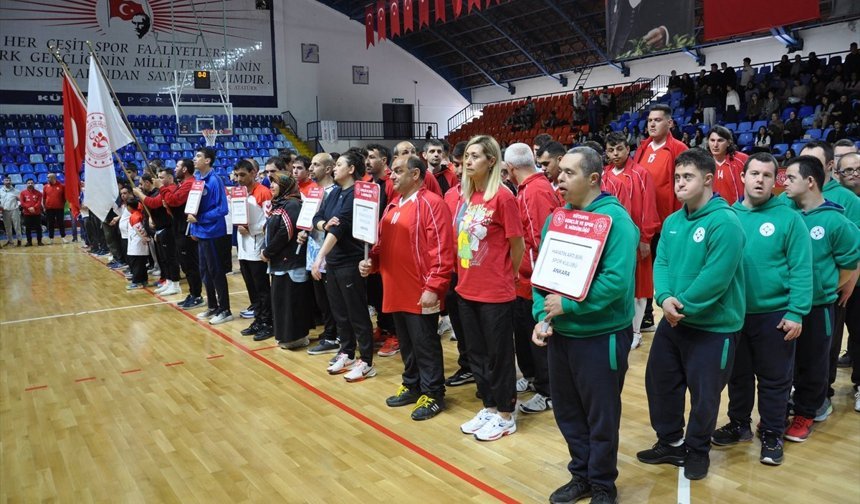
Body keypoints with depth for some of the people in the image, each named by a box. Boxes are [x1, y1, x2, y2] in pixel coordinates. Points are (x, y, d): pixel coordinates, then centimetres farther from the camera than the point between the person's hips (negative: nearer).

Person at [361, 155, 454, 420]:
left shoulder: (431, 204, -12)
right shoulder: (393, 206, 15)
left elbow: (442, 250, -17)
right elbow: (383, 243, 21)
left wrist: (433, 287, -20)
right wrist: (371, 261, 3)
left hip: (421, 294, -8)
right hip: (396, 291, 8)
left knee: (425, 345, 2)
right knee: (406, 344, 18)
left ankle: (433, 394, 15)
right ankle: (412, 386, 32)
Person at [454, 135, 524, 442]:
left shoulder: (502, 196, -14)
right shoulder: (464, 196, 6)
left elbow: (517, 244, -8)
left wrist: (506, 277, 4)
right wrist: (465, 275, 13)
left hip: (496, 292, -7)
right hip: (467, 289, 7)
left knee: (499, 354, 7)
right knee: (477, 353, 17)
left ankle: (505, 416, 22)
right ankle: (489, 408, 33)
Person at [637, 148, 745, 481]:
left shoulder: (725, 222, -20)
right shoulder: (672, 222, 4)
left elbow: (716, 278, -25)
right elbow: (661, 263, -1)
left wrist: (681, 304, -19)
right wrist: (665, 297, -20)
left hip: (714, 327, -7)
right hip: (673, 322, 7)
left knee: (704, 394, 9)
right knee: (659, 382, 16)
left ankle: (697, 450, 32)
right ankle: (670, 443, 35)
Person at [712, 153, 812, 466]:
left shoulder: (789, 218, -7)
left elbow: (801, 270, -9)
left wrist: (796, 312, -15)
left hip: (775, 315, -3)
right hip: (733, 313, 3)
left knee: (774, 379, 10)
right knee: (737, 374, 17)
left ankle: (772, 435, 26)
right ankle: (739, 425, 35)